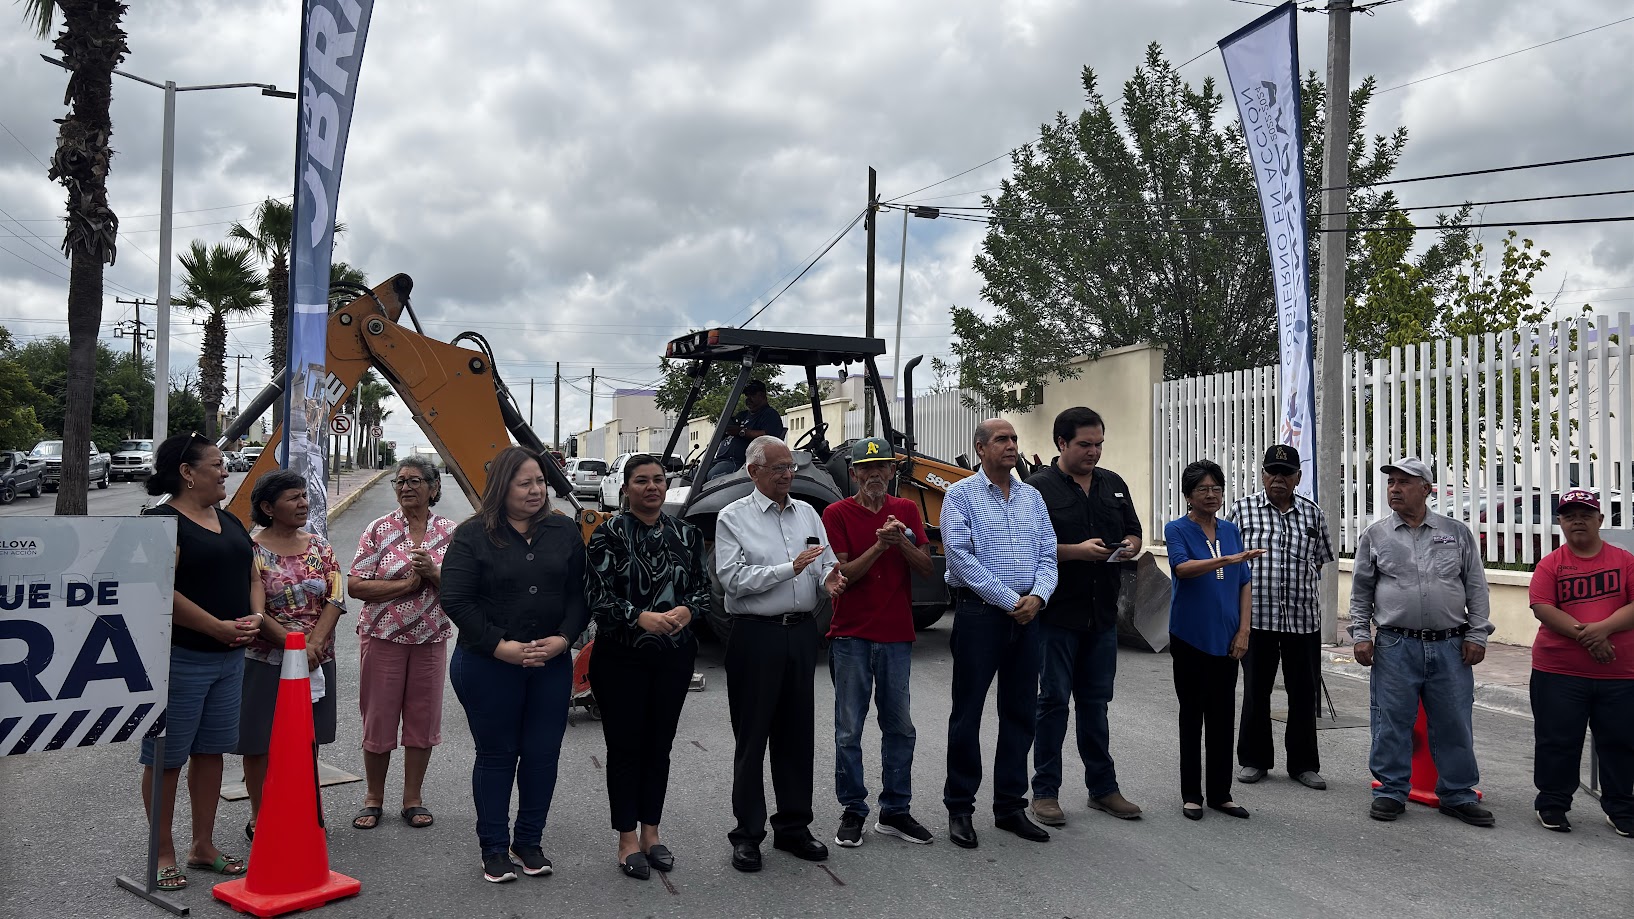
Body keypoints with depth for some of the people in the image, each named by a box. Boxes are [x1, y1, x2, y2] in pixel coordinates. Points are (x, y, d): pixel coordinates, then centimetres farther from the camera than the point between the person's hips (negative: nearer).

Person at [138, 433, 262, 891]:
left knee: (210, 752, 15)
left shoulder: (230, 522, 14)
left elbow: (252, 577, 18)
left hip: (230, 658, 8)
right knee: (167, 758, 4)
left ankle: (203, 845, 26)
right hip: (179, 658, -8)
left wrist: (254, 616, -1)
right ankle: (164, 853, 17)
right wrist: (218, 627, -21)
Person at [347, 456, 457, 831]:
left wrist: (433, 572, -17)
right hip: (383, 638, -2)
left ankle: (413, 799, 22)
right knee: (378, 719, 6)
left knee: (422, 719, 8)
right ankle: (373, 799, 23)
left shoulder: (449, 532, 2)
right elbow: (354, 585, -8)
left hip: (431, 640, 2)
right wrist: (406, 584, -17)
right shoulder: (379, 529, -3)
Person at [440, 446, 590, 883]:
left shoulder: (564, 531, 6)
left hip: (551, 664, 3)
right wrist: (500, 647, -16)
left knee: (543, 754, 8)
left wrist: (563, 638, -10)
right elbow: (456, 601, -10)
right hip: (487, 666, -3)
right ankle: (494, 848, 21)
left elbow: (580, 593, 6)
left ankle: (529, 841, 24)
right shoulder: (472, 535, -5)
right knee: (497, 754, 7)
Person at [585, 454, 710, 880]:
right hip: (622, 656, -3)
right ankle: (628, 840, 16)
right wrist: (642, 618, -22)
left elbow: (704, 588, 7)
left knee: (659, 744, 12)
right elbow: (597, 594, -11)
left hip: (674, 656, 4)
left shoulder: (685, 533, 6)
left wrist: (685, 611, -13)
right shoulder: (609, 534, -5)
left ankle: (650, 832, 25)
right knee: (625, 745, 4)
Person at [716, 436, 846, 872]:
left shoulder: (807, 513, 12)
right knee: (752, 737, 3)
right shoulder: (733, 517, -3)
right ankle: (747, 835, 15)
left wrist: (829, 579, -11)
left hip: (801, 633, 5)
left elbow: (827, 564, 13)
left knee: (797, 734, 12)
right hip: (756, 635, -5)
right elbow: (733, 577, -14)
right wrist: (791, 567, -20)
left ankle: (793, 827, 25)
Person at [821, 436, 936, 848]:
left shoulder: (907, 510, 7)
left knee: (899, 727, 10)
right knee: (849, 731, 3)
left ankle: (895, 811, 22)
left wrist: (901, 541, -16)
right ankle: (852, 811, 16)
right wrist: (879, 546, -21)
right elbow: (842, 575, -10)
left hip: (897, 635, 3)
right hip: (851, 636, -3)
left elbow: (928, 569, 2)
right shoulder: (837, 513, -3)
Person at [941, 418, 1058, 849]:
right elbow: (961, 556, -13)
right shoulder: (961, 495, -4)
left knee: (1021, 713, 10)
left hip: (1026, 617, 5)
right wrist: (1010, 600, -15)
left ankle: (1010, 806, 23)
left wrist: (1037, 596, -10)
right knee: (968, 713, 2)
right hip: (979, 614, -5)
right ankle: (959, 809, 13)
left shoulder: (1032, 497, 12)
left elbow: (1048, 553, 9)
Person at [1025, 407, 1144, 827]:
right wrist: (1076, 551, -21)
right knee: (1053, 700, 2)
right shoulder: (1038, 487, -7)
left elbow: (1134, 532, 19)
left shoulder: (1114, 484, 12)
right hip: (1057, 613, -5)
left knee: (1095, 701, 14)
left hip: (1102, 614, 5)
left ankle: (1103, 787, 23)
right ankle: (1045, 791, 12)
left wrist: (1129, 547, -5)